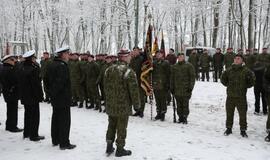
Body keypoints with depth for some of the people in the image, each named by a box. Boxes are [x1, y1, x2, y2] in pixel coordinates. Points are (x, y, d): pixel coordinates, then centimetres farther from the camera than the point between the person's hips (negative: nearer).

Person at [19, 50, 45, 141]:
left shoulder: (22, 68, 6)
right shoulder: (34, 69, -19)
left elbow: (20, 83, 12)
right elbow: (37, 84, -19)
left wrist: (22, 95, 18)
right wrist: (40, 95, -12)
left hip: (24, 96, 8)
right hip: (33, 96, -8)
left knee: (27, 114, 18)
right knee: (34, 115, 2)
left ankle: (26, 133, 28)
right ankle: (34, 135, 7)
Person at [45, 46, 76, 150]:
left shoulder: (51, 65, 11)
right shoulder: (62, 66, -20)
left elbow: (48, 80, 16)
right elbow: (60, 83, -27)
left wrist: (51, 92, 18)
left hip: (55, 98, 10)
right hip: (63, 98, -9)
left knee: (55, 118, 17)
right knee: (64, 120, -1)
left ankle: (55, 140, 28)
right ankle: (64, 143, 5)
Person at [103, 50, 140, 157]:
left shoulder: (109, 70, 4)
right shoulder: (129, 72, -17)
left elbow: (105, 87, 12)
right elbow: (134, 90, -16)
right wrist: (136, 104, -5)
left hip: (110, 105, 6)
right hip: (123, 106, -6)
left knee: (111, 125, 19)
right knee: (121, 127, 6)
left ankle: (109, 147, 28)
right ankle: (120, 149, 18)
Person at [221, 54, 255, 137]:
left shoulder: (246, 71, -5)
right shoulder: (229, 70, 4)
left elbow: (252, 81, 2)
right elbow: (223, 79, 18)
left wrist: (245, 87, 2)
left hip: (241, 96, -2)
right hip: (230, 96, 3)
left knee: (242, 114, 4)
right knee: (229, 113, 11)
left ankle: (243, 130, 19)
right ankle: (228, 128, 26)